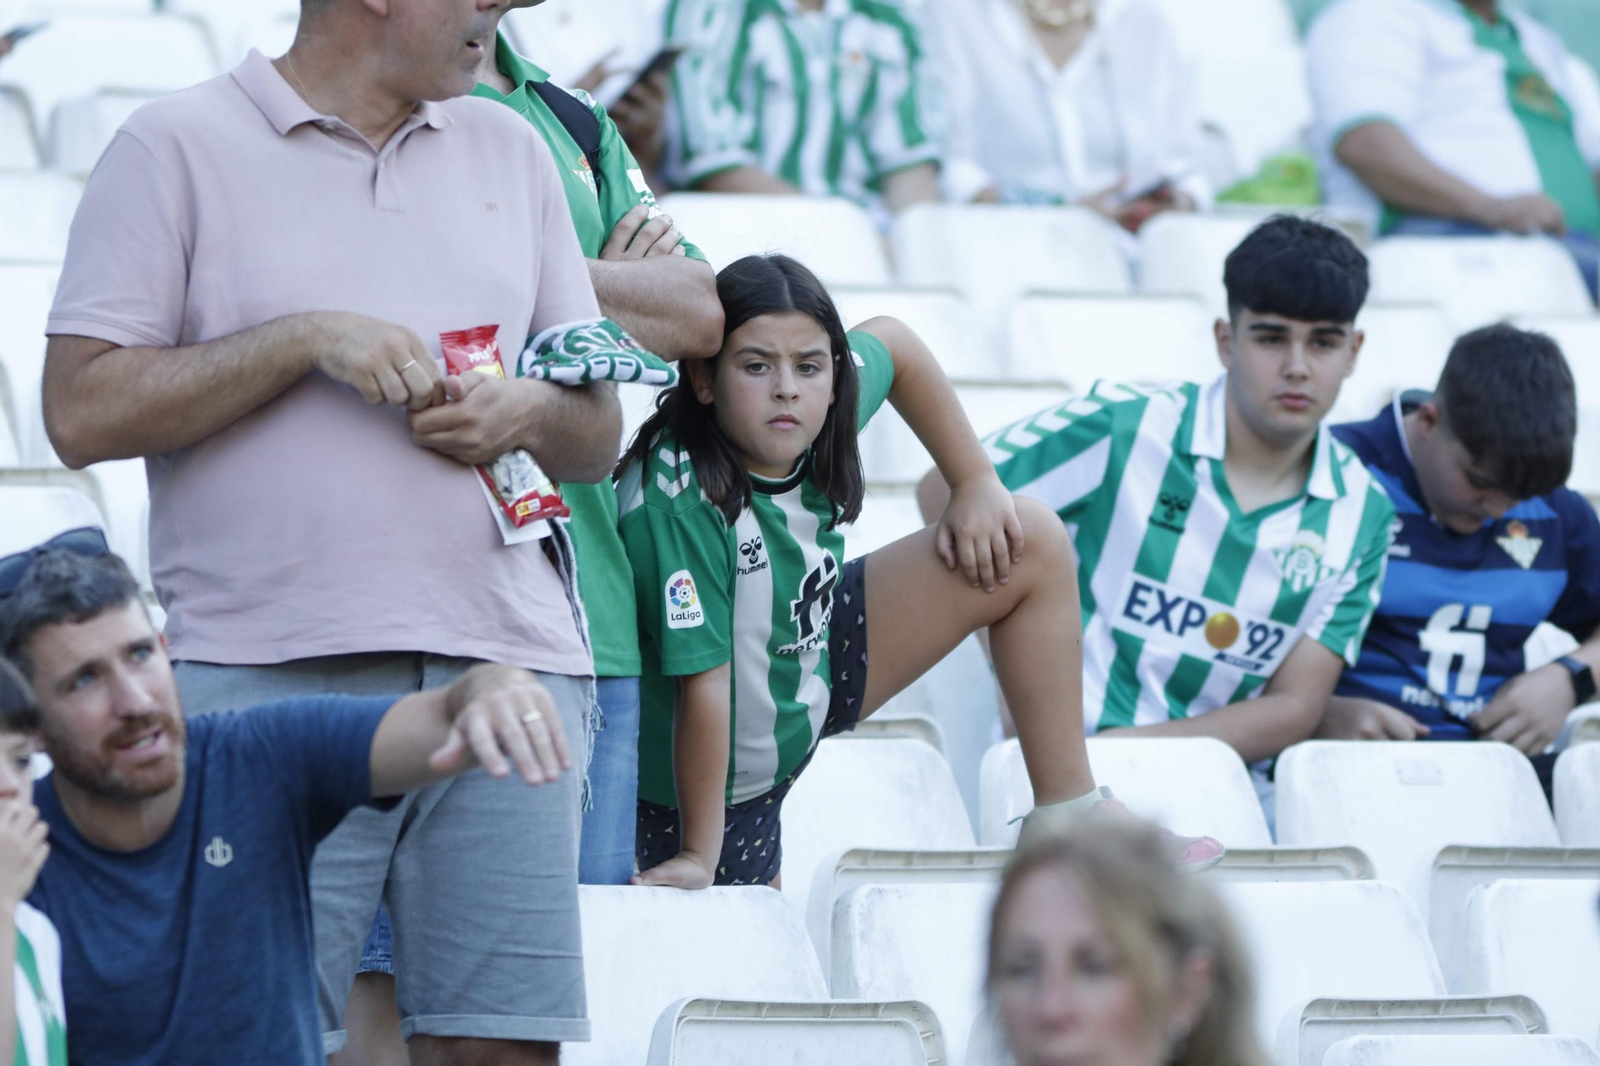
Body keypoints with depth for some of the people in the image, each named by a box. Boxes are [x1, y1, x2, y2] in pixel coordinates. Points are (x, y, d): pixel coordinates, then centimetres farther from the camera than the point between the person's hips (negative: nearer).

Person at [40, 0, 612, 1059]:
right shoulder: (177, 148, 4)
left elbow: (599, 432, 21)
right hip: (269, 673, -4)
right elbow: (82, 410, -5)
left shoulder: (511, 150, 19)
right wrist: (305, 339, -10)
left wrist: (524, 412, -2)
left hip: (506, 662, 4)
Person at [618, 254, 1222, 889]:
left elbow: (892, 344, 9)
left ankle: (1067, 814, 12)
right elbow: (704, 681, -34)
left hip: (808, 676, 7)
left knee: (1034, 547, 4)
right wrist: (698, 857, -30)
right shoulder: (678, 502, -36)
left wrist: (977, 483, 7)